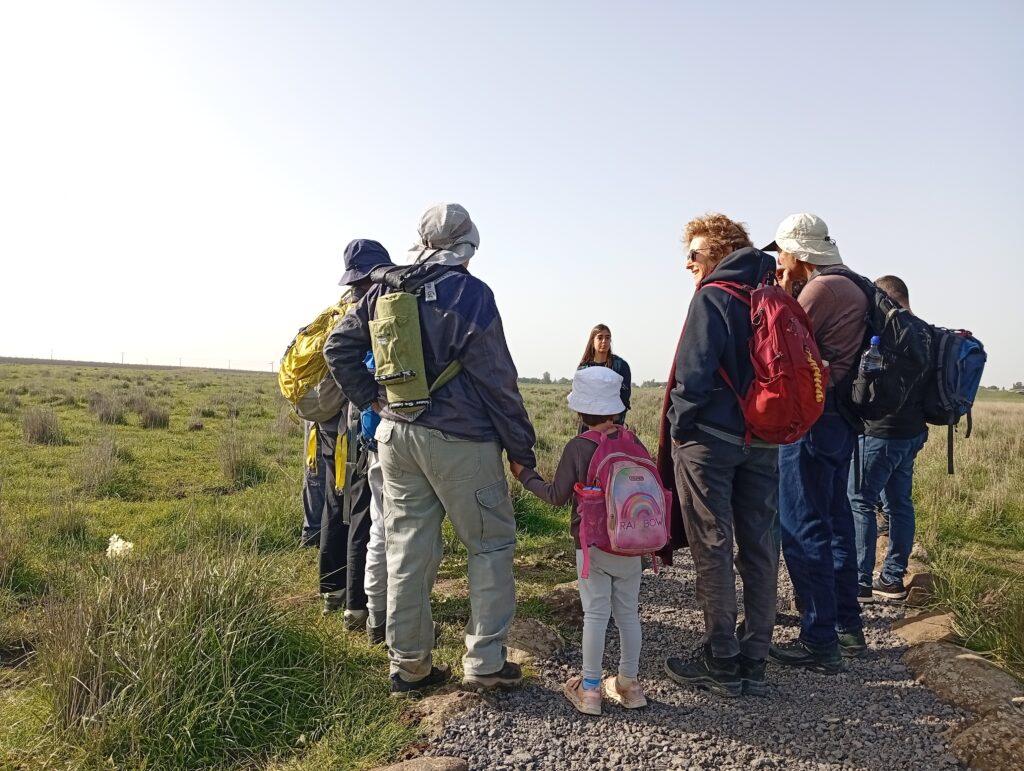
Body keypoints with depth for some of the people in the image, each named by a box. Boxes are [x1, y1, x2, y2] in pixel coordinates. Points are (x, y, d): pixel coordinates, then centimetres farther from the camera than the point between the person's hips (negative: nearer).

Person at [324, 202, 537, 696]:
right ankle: (485, 661, 13)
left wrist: (371, 400, 11)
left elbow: (338, 347, 9)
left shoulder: (387, 288, 8)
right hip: (460, 438, -5)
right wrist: (522, 450, -2)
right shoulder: (470, 293, -9)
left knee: (407, 550, 12)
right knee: (491, 543, 9)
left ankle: (408, 666, 22)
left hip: (395, 434, 6)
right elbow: (497, 380, -9)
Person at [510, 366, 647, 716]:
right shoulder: (633, 441, -1)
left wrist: (525, 475, 5)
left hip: (592, 545, -3)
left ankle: (589, 689, 13)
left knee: (595, 614, 4)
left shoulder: (578, 447, -11)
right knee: (628, 612, 13)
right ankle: (629, 683, 24)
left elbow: (557, 496, -9)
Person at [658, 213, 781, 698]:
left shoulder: (713, 297, -9)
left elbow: (694, 373, -18)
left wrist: (679, 425, -5)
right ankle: (754, 663, 19)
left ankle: (720, 662, 9)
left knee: (713, 551, 1)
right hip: (763, 442, 7)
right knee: (759, 551, 10)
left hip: (709, 440, -7)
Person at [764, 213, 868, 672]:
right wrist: (790, 296, 12)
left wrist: (784, 296, -5)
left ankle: (819, 642, 3)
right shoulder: (853, 289, 16)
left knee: (804, 529, -4)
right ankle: (848, 627, 28)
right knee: (835, 522, 17)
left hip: (810, 419, -10)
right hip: (841, 420, 10)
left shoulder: (818, 290, -14)